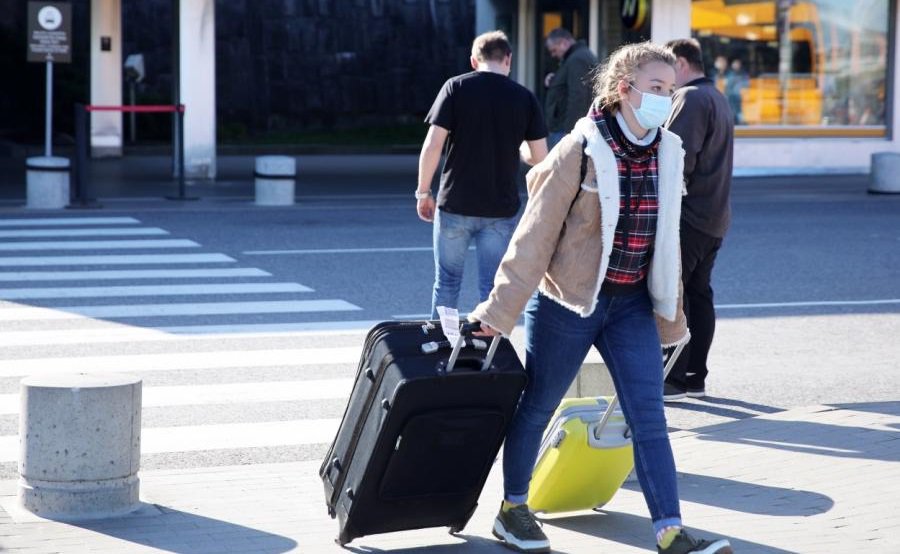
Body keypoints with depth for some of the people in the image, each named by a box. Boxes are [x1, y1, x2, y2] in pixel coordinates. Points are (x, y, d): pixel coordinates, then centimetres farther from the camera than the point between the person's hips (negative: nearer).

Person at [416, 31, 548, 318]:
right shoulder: (525, 97, 0)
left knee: (447, 282, 13)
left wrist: (423, 192, 0)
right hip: (501, 209, 1)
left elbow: (433, 145, -9)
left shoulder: (456, 87, -4)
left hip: (455, 205, 0)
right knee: (493, 287, 6)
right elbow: (540, 157, 1)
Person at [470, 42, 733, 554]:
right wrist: (503, 309, -14)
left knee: (650, 417, -3)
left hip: (632, 304, 5)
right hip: (569, 300, -5)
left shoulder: (667, 152, 3)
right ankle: (512, 510, 29)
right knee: (537, 407, 11)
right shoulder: (582, 150, -15)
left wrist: (671, 315, 18)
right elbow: (537, 233, -13)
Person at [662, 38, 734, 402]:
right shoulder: (716, 97, 19)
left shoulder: (690, 98, -13)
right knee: (699, 294, 12)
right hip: (714, 216, 10)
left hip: (687, 214, -10)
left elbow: (679, 159, -21)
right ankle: (695, 378, 15)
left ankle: (673, 380, -7)